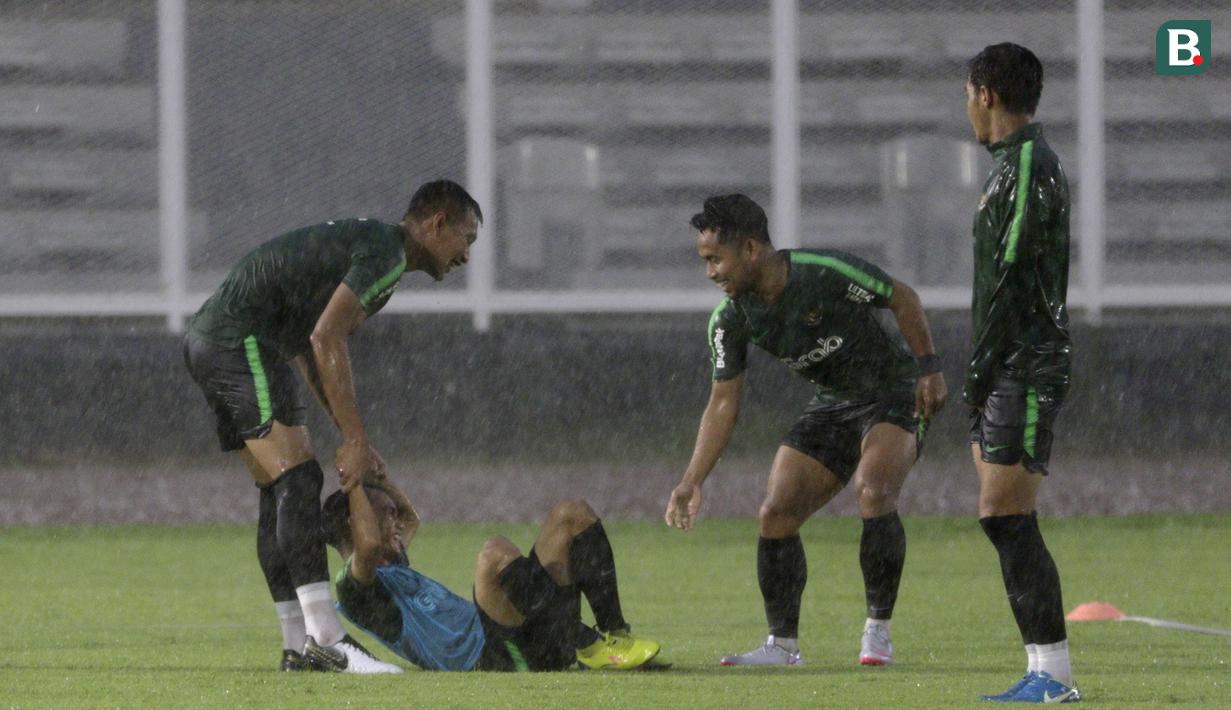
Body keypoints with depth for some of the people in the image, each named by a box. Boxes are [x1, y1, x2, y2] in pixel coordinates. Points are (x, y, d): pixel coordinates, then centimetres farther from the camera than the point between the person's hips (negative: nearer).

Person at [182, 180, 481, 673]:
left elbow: (311, 349, 26)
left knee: (279, 493, 11)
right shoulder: (386, 253, -10)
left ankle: (298, 647, 10)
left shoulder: (361, 241, 23)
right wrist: (356, 440, -18)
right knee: (298, 481, -14)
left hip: (208, 340, 11)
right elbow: (326, 338, -20)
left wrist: (352, 440, 19)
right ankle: (325, 640, -20)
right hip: (241, 339, -11)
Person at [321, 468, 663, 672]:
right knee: (496, 553, -37)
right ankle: (589, 647, -27)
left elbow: (410, 519, 48)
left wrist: (377, 477, 35)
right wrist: (353, 486, -13)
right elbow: (368, 546, -25)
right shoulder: (353, 584, -2)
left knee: (574, 514, 8)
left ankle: (616, 634, -4)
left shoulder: (391, 570, 30)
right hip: (493, 657, -10)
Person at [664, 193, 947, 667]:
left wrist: (928, 367, -16)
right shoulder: (730, 321, -8)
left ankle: (878, 631, -18)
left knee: (873, 493, -30)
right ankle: (783, 645, 7)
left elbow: (901, 299, -12)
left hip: (892, 393, -6)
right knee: (776, 516, -5)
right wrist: (692, 482, -9)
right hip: (831, 408, 6)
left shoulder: (826, 272, -26)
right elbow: (723, 402, -3)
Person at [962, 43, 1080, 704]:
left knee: (1005, 518, -12)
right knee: (1004, 519, 9)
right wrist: (980, 376, 20)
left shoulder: (1027, 168, -14)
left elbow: (1011, 283, -19)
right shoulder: (1017, 164, 18)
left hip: (1024, 369, -10)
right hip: (1009, 373, 10)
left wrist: (978, 371, -16)